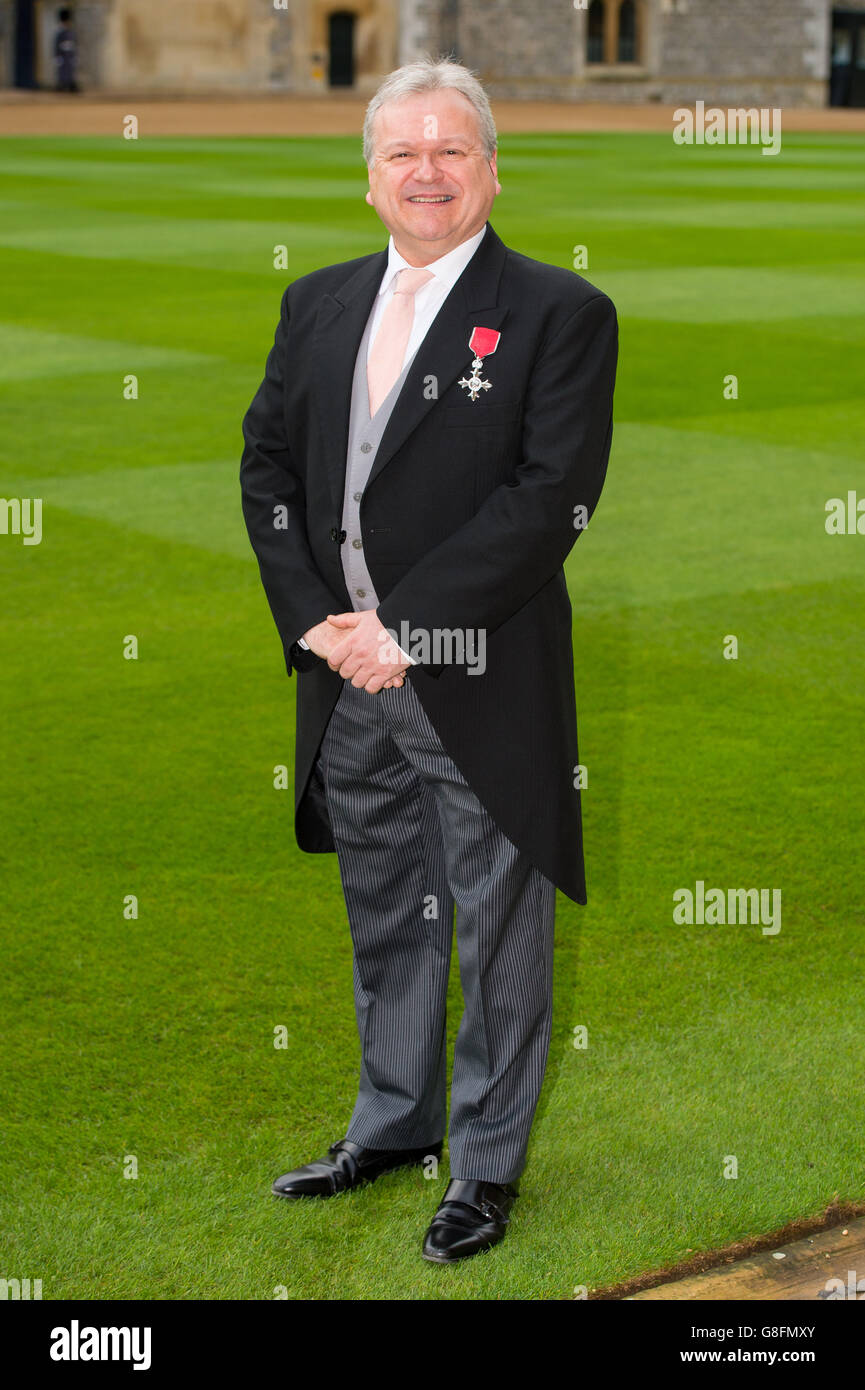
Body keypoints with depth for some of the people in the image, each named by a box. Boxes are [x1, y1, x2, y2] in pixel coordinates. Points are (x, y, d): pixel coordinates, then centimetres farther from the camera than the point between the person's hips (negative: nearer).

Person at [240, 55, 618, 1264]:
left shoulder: (559, 314, -7)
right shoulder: (318, 304, 11)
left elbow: (552, 495, -15)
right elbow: (267, 463, 10)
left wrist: (404, 624, -18)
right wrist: (314, 618, -4)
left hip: (483, 690, -5)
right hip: (348, 679, 5)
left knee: (499, 931, 6)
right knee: (384, 921, 19)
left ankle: (488, 1163, 21)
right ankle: (393, 1124, 35)